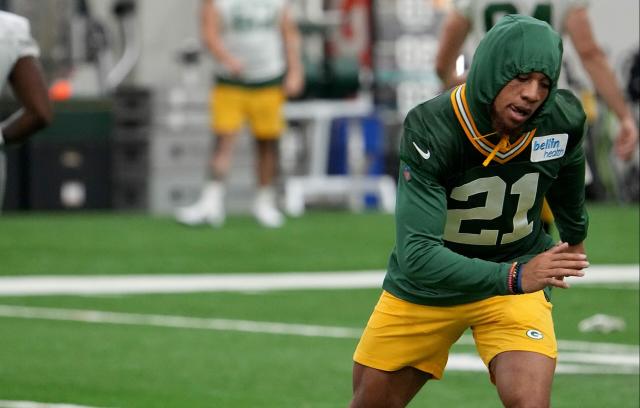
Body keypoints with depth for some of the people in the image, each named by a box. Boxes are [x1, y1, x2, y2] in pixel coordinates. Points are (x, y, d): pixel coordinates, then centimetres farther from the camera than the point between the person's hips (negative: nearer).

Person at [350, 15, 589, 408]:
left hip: (519, 274, 1)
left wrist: (574, 235, 26)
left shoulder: (564, 119, -20)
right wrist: (514, 277, -49)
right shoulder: (430, 129, -31)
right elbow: (416, 255, -38)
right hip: (424, 289, -1)